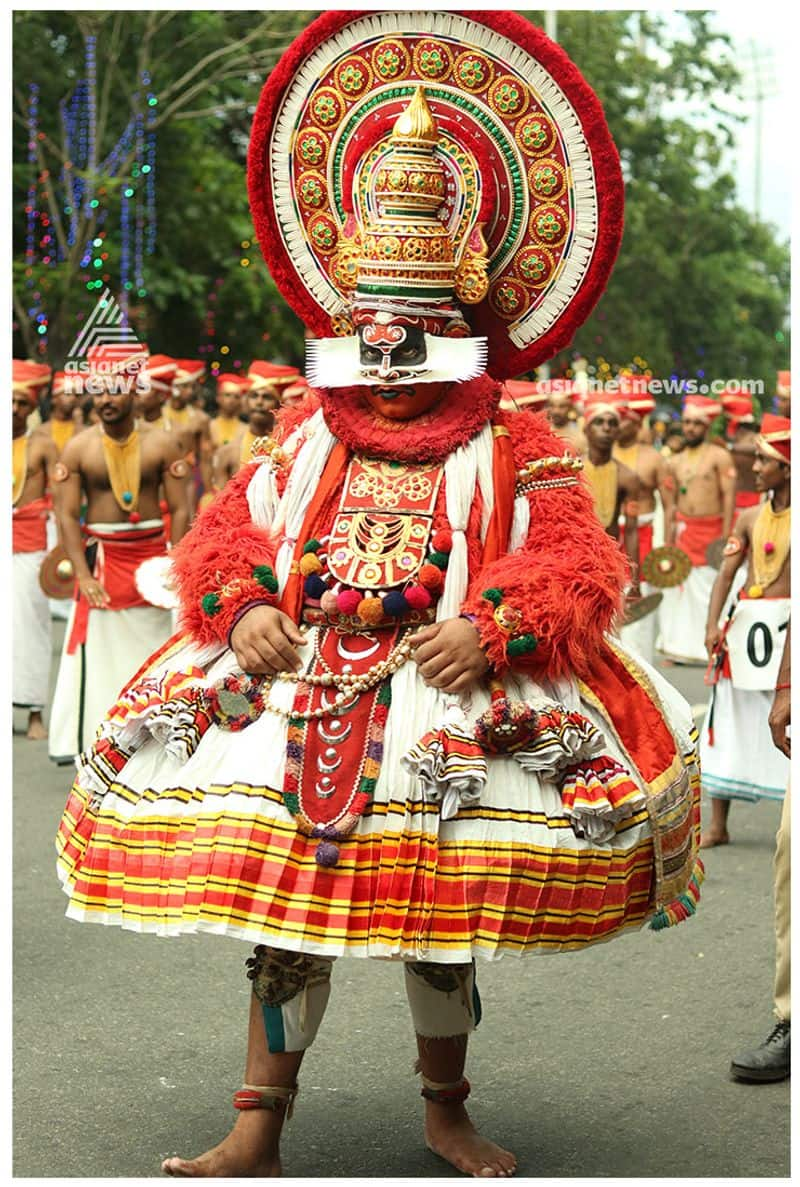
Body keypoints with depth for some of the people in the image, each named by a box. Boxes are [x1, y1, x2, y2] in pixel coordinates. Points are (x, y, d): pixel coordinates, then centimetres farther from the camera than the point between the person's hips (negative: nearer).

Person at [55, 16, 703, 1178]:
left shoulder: (515, 452, 2)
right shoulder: (306, 443, 11)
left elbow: (576, 563, -8)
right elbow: (228, 534, 9)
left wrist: (490, 627, -23)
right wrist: (246, 608, -11)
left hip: (450, 708, -2)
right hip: (296, 696, 2)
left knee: (445, 923, 8)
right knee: (282, 916, 2)